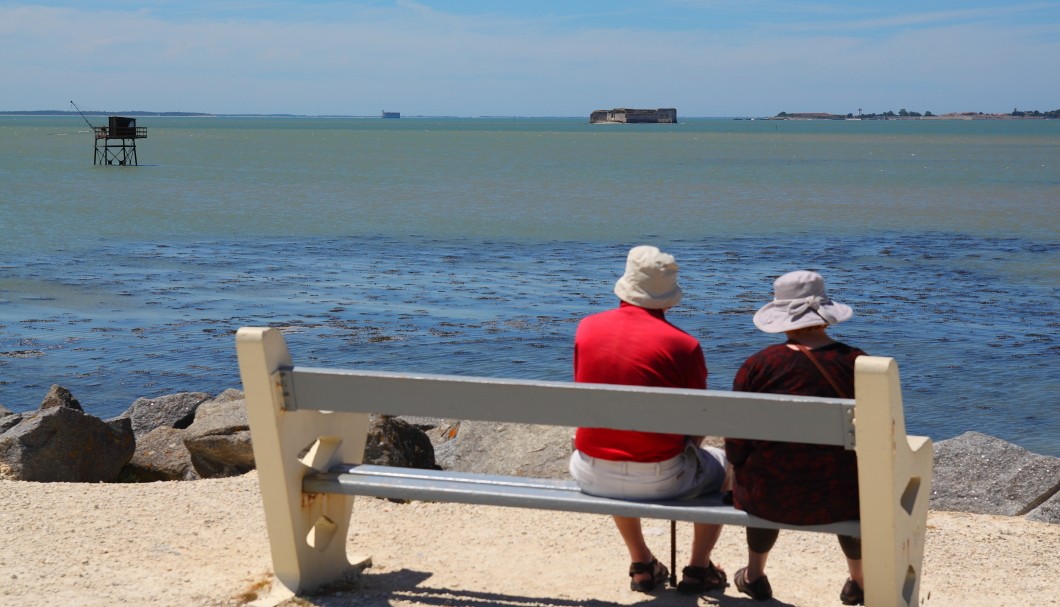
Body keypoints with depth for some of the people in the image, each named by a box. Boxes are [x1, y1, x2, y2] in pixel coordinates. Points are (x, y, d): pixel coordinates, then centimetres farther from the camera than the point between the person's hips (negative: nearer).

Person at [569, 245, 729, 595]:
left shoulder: (586, 328, -2)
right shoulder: (682, 344, -13)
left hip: (593, 476, 3)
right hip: (659, 477, -3)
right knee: (723, 468, 27)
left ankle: (641, 565, 42)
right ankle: (698, 569, 27)